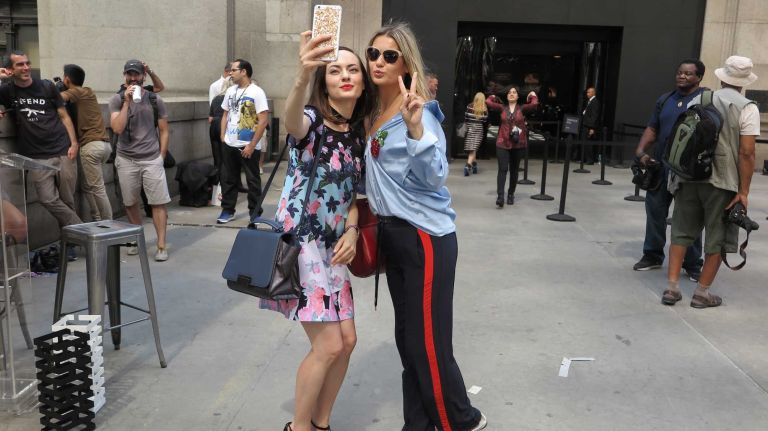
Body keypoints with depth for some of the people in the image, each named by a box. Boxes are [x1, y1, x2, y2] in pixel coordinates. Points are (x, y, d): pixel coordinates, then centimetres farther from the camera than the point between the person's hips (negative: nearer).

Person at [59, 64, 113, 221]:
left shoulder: (77, 92, -3)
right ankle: (97, 220, 12)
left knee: (97, 188, -5)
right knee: (88, 186, 14)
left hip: (91, 145, -8)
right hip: (104, 144, 8)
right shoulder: (87, 92, 20)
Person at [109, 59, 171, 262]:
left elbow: (164, 131, 8)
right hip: (126, 160, 1)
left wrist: (161, 157, 3)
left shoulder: (155, 100, 3)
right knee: (130, 203, 9)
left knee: (158, 203, -6)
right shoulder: (117, 100, 1)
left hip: (152, 159, -1)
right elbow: (117, 128, -13)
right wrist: (127, 102, -15)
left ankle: (161, 246, -3)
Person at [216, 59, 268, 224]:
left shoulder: (256, 92, -11)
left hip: (248, 146, -6)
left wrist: (252, 145, -16)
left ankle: (255, 213, 16)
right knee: (228, 179, 12)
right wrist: (222, 136, 8)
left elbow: (263, 121, -15)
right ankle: (227, 210, 24)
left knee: (253, 181, 5)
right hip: (229, 145, 6)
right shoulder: (230, 91, 9)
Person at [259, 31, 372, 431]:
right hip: (299, 241, -7)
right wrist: (302, 77, -60)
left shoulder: (358, 134, 8)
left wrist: (351, 230, -5)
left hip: (332, 246, 7)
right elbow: (291, 121, -39)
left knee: (347, 340, 10)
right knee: (328, 346, -6)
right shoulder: (312, 120, -13)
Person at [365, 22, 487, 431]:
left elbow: (435, 176, -26)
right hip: (393, 234, 8)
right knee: (407, 338, 16)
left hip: (425, 237, -8)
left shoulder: (419, 110, -14)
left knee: (429, 342, -1)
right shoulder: (375, 113, 9)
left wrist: (414, 127, -37)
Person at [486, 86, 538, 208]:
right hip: (502, 143, -1)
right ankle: (500, 197, -17)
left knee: (514, 170, 13)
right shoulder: (502, 108, 3)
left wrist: (532, 96, 3)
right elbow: (488, 102, -4)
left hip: (518, 144, 1)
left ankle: (511, 194, 28)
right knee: (502, 169, -11)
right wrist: (495, 97, 13)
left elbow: (534, 104, -16)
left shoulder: (522, 109, 1)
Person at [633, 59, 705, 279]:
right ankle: (652, 255, 25)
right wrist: (641, 151, 0)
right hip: (660, 165, 5)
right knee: (655, 210, 10)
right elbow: (652, 129, 15)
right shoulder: (665, 100, 14)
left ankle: (693, 264, 15)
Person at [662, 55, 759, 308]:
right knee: (717, 238, 9)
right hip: (722, 182, -3)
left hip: (689, 177, 4)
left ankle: (672, 287, 9)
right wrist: (744, 191, -7)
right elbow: (746, 152, -11)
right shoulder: (747, 108, -6)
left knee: (682, 231, 12)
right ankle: (702, 293, 15)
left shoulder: (696, 101, 7)